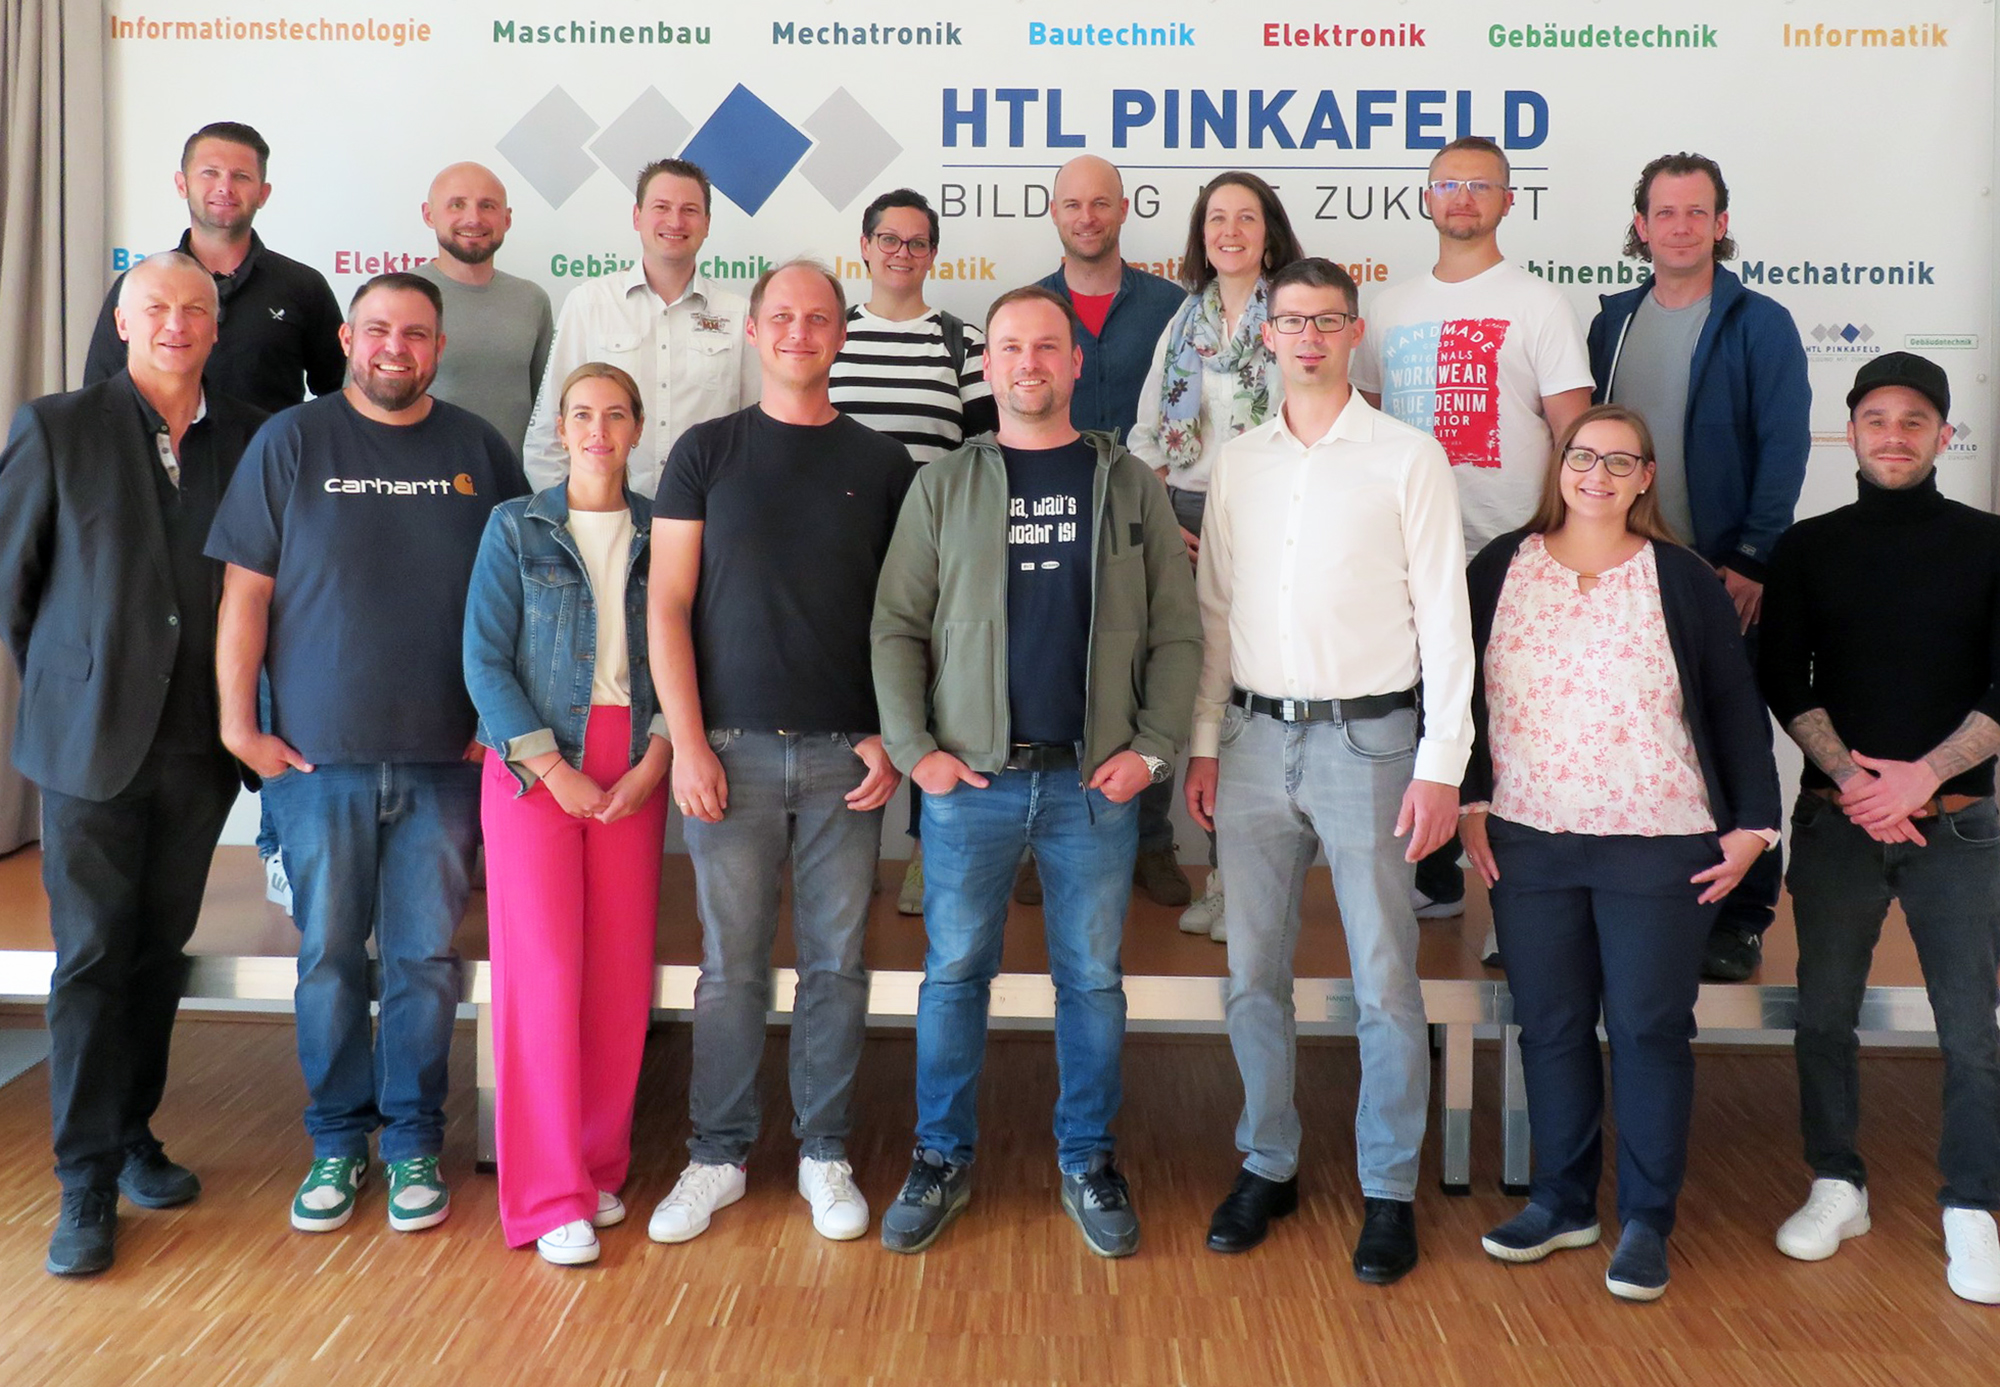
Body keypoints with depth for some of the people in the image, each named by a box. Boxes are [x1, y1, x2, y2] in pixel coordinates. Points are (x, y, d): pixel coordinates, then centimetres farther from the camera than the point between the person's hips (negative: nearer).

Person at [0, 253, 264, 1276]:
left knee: (160, 954, 12)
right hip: (92, 741, -2)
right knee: (92, 960, 0)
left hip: (199, 746, 3)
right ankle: (87, 1186, 9)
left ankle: (130, 1138, 28)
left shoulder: (253, 440, 4)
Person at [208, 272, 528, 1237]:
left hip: (445, 759, 1)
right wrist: (239, 724, -3)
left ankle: (412, 1142, 19)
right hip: (317, 755, 0)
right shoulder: (291, 442, 3)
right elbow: (246, 592, 2)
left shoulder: (479, 450, 7)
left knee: (426, 957, 6)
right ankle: (337, 1141, 22)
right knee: (329, 957, 7)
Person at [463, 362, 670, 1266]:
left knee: (622, 974, 1)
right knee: (543, 968, -6)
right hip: (532, 766, -2)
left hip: (633, 770, 2)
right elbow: (484, 659, -1)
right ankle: (547, 1197, 1)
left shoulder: (663, 533, 10)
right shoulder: (516, 529, 5)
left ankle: (599, 1167, 18)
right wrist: (553, 769, -9)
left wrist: (655, 761, -7)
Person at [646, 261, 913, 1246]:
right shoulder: (706, 452, 6)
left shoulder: (882, 463, 8)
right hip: (732, 748, -1)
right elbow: (668, 604, 1)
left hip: (846, 755, 1)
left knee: (837, 962, 7)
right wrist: (687, 742, -7)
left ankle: (824, 1153, 21)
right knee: (731, 964, 5)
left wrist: (892, 737, -2)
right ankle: (717, 1155, 19)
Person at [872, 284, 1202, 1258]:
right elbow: (897, 627, 3)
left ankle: (1087, 1162, 23)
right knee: (955, 972, 7)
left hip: (1096, 779, 1)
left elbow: (1176, 631, 5)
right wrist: (914, 748, -7)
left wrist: (1152, 747, -5)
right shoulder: (944, 487, 6)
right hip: (970, 777, 0)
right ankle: (943, 1159, 22)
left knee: (1093, 977, 8)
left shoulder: (1130, 486, 8)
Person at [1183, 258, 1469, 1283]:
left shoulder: (1408, 459, 0)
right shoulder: (1237, 464, 11)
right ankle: (1267, 1167, 25)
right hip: (1256, 739, 4)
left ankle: (1389, 1190, 16)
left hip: (1367, 739, -3)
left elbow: (1444, 618, -3)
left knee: (1385, 980, 1)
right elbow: (1214, 612, 13)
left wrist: (1442, 765, -8)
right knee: (1254, 972, 9)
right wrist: (1203, 745, 7)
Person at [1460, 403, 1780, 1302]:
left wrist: (1751, 822, 1)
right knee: (1549, 1025, 9)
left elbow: (1735, 705, 4)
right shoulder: (1499, 569, 5)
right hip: (1526, 840, 2)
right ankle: (1562, 1202, 23)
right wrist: (1470, 800, 2)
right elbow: (1464, 689, 9)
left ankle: (1647, 1221, 15)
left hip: (1657, 846, -2)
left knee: (1650, 1027, 3)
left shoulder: (1683, 580, 2)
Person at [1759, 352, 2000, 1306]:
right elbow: (1784, 682, 2)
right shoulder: (1808, 548, 8)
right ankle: (1837, 1188, 20)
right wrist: (1850, 775, -12)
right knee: (1824, 1015, 6)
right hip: (1836, 817, 1)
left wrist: (1922, 775, -15)